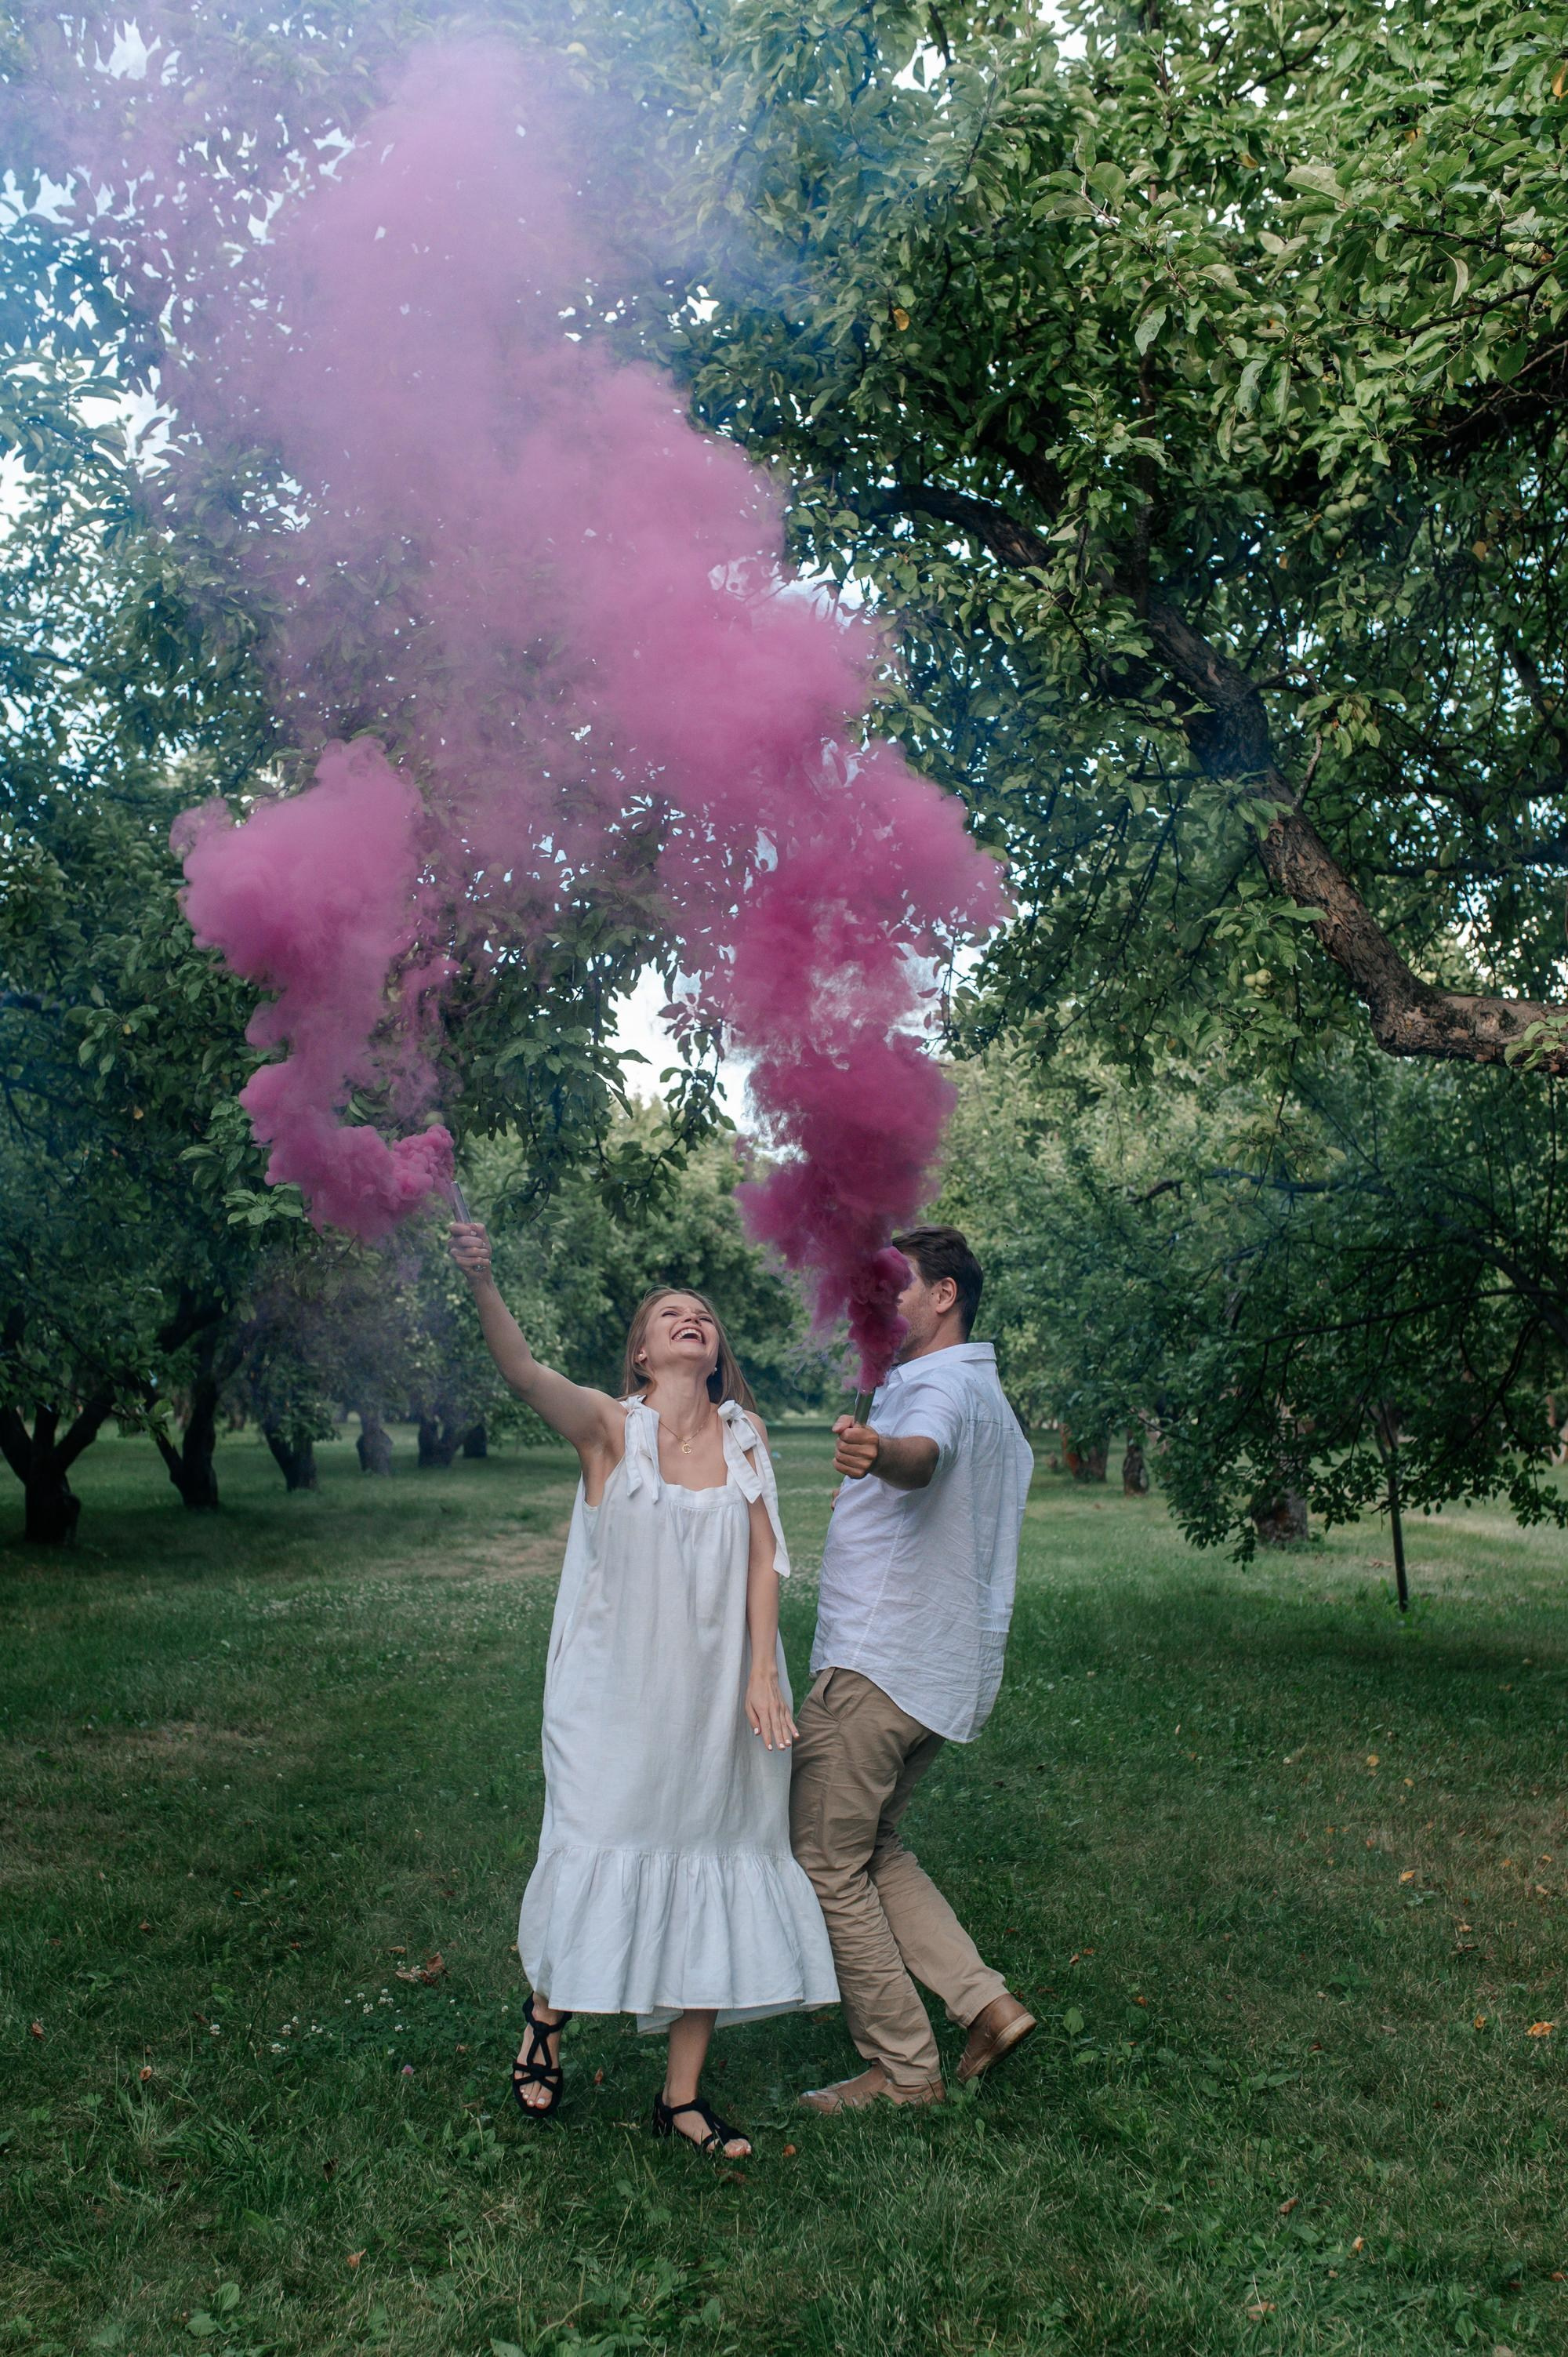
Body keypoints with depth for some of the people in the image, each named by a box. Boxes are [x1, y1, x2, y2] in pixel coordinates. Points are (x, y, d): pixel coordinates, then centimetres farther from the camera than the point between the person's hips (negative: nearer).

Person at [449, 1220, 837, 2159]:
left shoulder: (744, 1434, 3)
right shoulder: (610, 1427, -8)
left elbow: (765, 1557, 1)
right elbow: (524, 1370, -25)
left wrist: (763, 1672, -8)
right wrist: (482, 1282, -42)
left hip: (714, 1694, 4)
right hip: (617, 1695, -3)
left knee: (714, 1866, 8)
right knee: (602, 1849, 1)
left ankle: (683, 2097, 24)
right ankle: (547, 2014, 34)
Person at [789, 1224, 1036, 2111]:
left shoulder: (941, 1386, -16)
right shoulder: (990, 1400, 17)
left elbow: (925, 1455, -41)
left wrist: (879, 1453, -62)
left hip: (878, 1664, -10)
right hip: (951, 1672, 10)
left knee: (826, 1860, 0)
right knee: (870, 1845, 20)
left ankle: (905, 2069, 8)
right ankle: (987, 2002, 12)